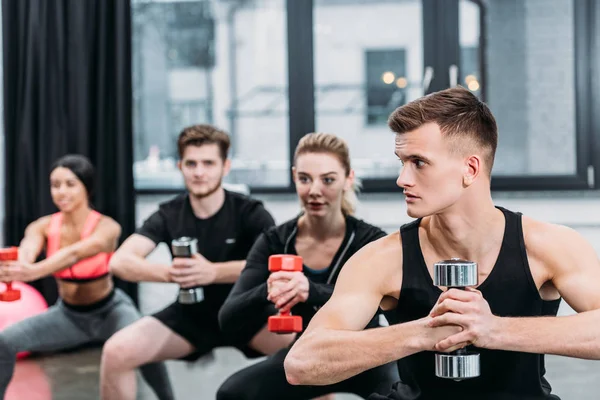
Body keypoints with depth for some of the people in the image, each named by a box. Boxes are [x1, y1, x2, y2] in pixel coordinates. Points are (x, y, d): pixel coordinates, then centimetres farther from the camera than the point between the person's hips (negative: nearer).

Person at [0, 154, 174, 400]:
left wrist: (35, 271, -64)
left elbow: (76, 253, -44)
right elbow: (26, 251, -36)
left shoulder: (107, 227, -24)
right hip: (68, 314, 4)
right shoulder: (43, 227, -13)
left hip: (110, 310, -4)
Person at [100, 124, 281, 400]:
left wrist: (213, 272, -42)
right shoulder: (169, 214, -5)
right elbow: (120, 261, -18)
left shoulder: (250, 211, -12)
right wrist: (168, 272, -38)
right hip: (190, 316, 2)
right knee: (116, 352, -21)